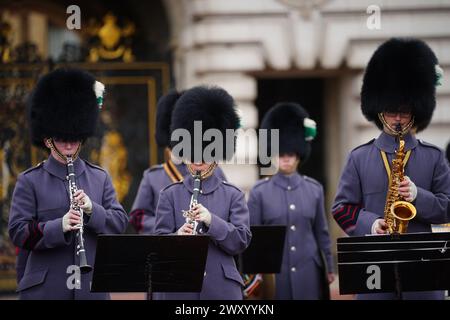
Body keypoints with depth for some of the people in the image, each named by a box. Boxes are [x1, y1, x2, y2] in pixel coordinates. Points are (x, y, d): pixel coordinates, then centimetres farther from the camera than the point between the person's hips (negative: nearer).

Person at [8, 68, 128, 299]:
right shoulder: (30, 181, 1)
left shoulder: (100, 178, 11)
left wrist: (92, 209, -13)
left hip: (91, 287, 3)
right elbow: (18, 232, -6)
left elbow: (120, 222, 7)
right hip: (46, 289, -3)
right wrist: (59, 226, -22)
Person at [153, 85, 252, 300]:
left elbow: (242, 241, -2)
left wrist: (211, 221, -19)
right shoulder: (170, 195, 7)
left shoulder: (233, 195, 7)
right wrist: (178, 236, -22)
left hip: (221, 289, 0)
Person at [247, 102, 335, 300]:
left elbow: (322, 232, 11)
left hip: (308, 273, 2)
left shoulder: (314, 189, 6)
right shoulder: (260, 191, -1)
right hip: (273, 272, -2)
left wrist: (329, 268, 10)